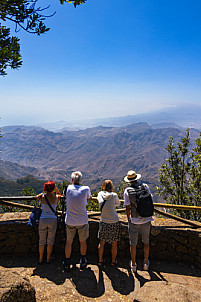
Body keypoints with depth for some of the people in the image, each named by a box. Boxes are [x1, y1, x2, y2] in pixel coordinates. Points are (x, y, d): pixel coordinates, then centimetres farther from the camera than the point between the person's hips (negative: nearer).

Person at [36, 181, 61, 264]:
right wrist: (55, 187, 8)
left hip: (43, 220, 1)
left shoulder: (42, 196, -8)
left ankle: (40, 259, 26)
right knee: (50, 241, 14)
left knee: (42, 241, 16)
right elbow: (59, 194, 17)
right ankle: (48, 259, 22)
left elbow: (36, 197, 16)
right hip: (52, 220, -1)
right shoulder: (56, 198, -8)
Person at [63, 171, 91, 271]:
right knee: (82, 241, 18)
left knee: (69, 242, 16)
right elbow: (89, 197, 10)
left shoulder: (69, 188, -7)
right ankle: (83, 262, 32)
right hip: (82, 221, -1)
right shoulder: (86, 189, -11)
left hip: (70, 221, 1)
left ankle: (67, 263, 26)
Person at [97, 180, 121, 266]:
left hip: (103, 222, 2)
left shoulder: (100, 194, -4)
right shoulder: (114, 195, -11)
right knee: (114, 243, 15)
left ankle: (100, 261, 29)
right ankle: (113, 261, 29)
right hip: (114, 222, -2)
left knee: (102, 242, 18)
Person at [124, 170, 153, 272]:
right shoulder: (145, 186, -5)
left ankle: (133, 265, 28)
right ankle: (146, 263, 34)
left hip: (134, 221, -2)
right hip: (146, 219, 2)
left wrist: (128, 219, 6)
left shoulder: (127, 191, -11)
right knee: (146, 242, 21)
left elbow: (127, 208, -9)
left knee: (133, 243, 14)